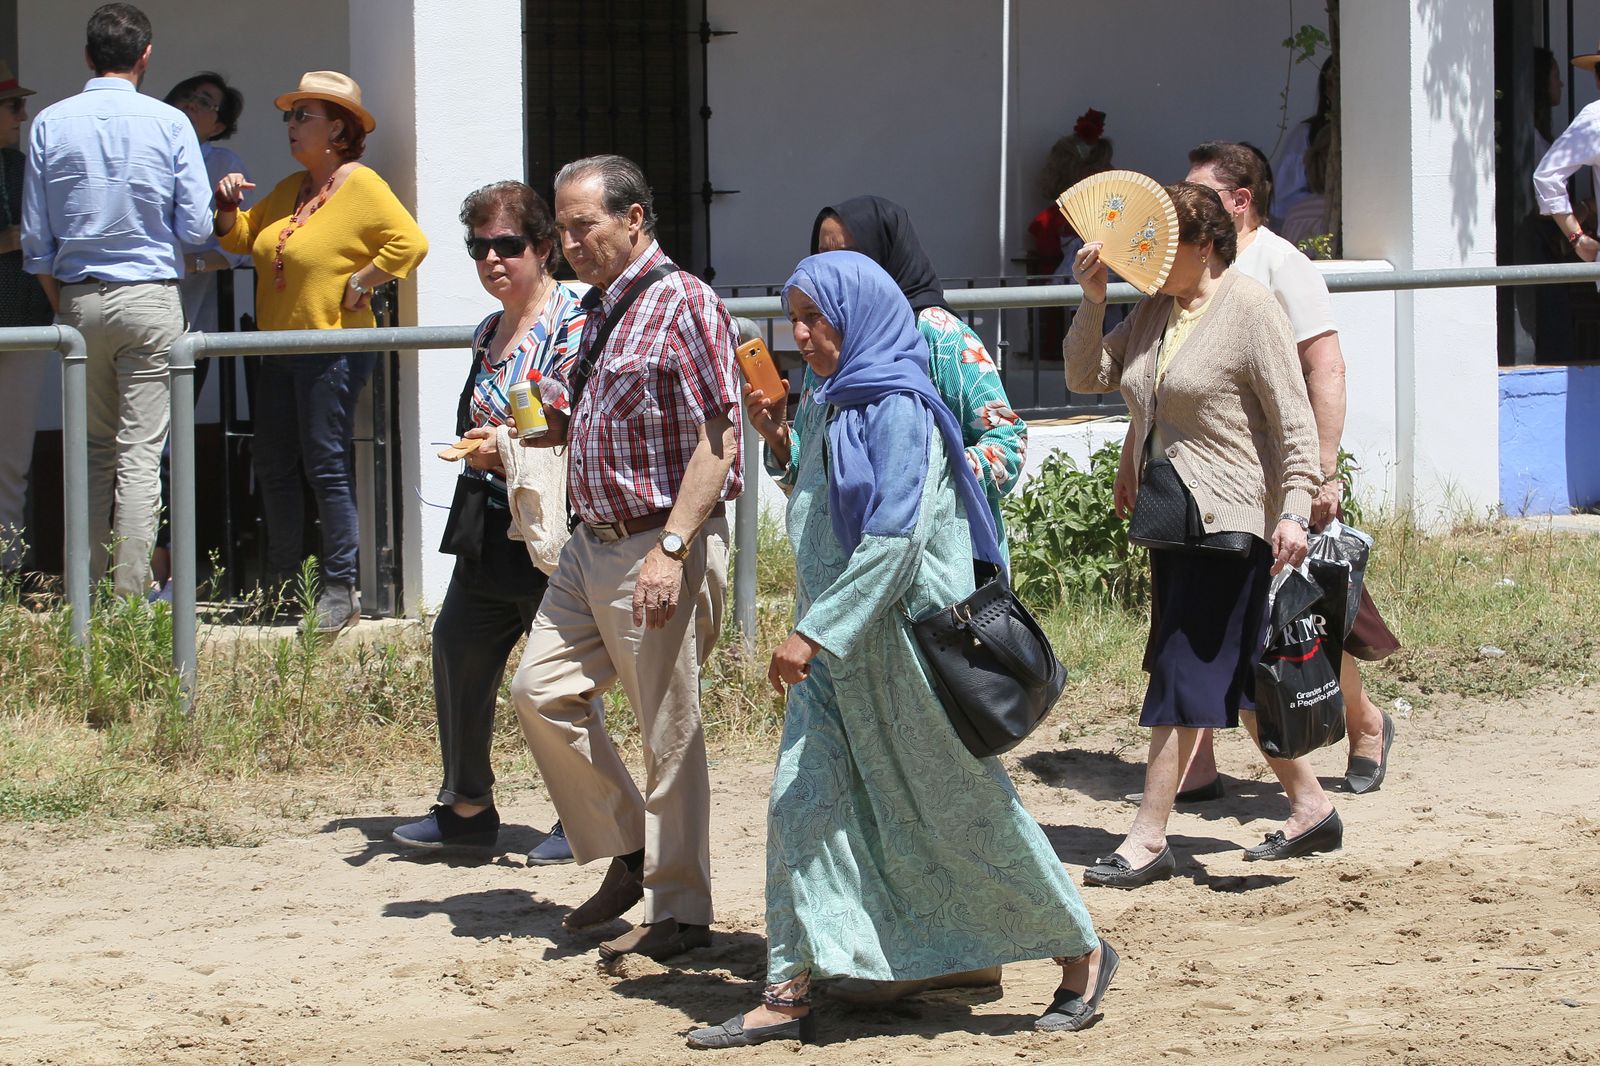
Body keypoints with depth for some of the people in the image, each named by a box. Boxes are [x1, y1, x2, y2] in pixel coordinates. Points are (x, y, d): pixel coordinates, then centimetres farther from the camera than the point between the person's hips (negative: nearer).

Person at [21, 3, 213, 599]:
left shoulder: (50, 125, 1)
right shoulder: (169, 124, -5)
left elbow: (36, 238, 3)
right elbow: (196, 227, -4)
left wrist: (62, 308, 15)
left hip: (78, 300, 3)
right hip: (149, 298, -3)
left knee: (93, 450, 14)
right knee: (140, 452, -2)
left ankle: (87, 588, 15)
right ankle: (131, 593, -4)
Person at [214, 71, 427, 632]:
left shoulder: (362, 186, -10)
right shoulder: (291, 189, 16)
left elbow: (410, 243, -20)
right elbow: (241, 238, 22)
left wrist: (356, 287, -17)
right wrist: (230, 208, 2)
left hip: (333, 348, -9)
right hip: (280, 349, 9)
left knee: (328, 468, -8)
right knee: (274, 467, 11)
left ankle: (341, 591, -4)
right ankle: (281, 584, 21)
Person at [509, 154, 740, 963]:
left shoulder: (683, 304, -12)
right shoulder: (597, 310, 14)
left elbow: (718, 440, -18)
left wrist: (672, 547, -24)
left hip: (663, 547, -9)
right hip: (592, 541, 9)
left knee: (669, 732, -2)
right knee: (541, 689, 7)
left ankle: (679, 911, 8)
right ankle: (625, 851, 20)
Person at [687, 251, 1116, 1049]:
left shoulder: (899, 411, -16)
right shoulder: (825, 408, 10)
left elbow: (895, 537, -23)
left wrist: (814, 632, -25)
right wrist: (778, 442, 9)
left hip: (906, 636, -8)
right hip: (837, 647, 8)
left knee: (962, 807, 3)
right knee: (803, 802, -1)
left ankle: (1082, 954, 19)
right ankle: (789, 995, 0)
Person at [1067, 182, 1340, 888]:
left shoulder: (1249, 310, -11)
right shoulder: (1154, 312, 11)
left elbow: (1293, 418, -14)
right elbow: (1086, 377, 13)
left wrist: (1294, 508, -22)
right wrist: (1093, 299, 0)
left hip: (1232, 519, -8)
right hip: (1173, 516, 8)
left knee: (1186, 674, -7)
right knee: (1236, 676, 13)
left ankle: (1148, 839, -6)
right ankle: (1311, 808, 23)